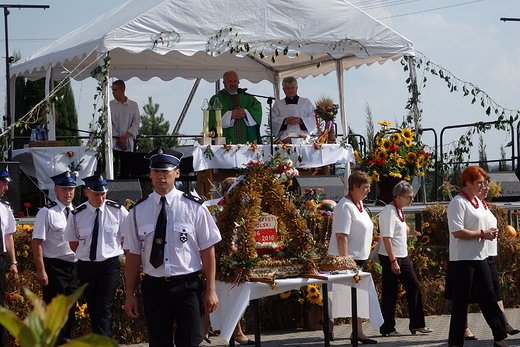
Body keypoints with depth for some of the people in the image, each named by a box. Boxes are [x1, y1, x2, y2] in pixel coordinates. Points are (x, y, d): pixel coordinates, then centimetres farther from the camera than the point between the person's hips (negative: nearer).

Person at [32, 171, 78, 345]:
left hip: (73, 267, 6)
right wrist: (41, 271, -18)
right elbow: (36, 243, -13)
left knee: (70, 311, 14)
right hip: (54, 267, -6)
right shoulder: (47, 212, -11)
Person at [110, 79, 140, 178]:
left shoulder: (133, 105, 8)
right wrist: (118, 138, -9)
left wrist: (124, 138, -9)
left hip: (128, 143, 2)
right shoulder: (110, 105, 4)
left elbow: (136, 123, 2)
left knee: (126, 172, 3)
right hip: (113, 143, -2)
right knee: (112, 170, -10)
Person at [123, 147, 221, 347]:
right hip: (154, 287, 2)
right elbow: (133, 255, 6)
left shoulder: (194, 207, -2)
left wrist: (211, 290, -6)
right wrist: (130, 295, 4)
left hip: (188, 286, -2)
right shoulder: (138, 211, 5)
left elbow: (207, 250, -2)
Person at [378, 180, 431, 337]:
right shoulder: (389, 211, -17)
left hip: (402, 256, 9)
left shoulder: (399, 210, 11)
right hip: (390, 258, -9)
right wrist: (393, 261, -23)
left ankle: (417, 324, 16)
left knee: (414, 287, 9)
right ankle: (387, 328, 8)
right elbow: (387, 238, -21)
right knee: (390, 293, -1)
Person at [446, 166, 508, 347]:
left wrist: (490, 232, 2)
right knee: (461, 300, -2)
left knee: (488, 297, 11)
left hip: (479, 257, 9)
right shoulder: (459, 203, -15)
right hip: (463, 259, -9)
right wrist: (483, 234, -18)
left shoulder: (477, 202, 13)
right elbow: (457, 232, -23)